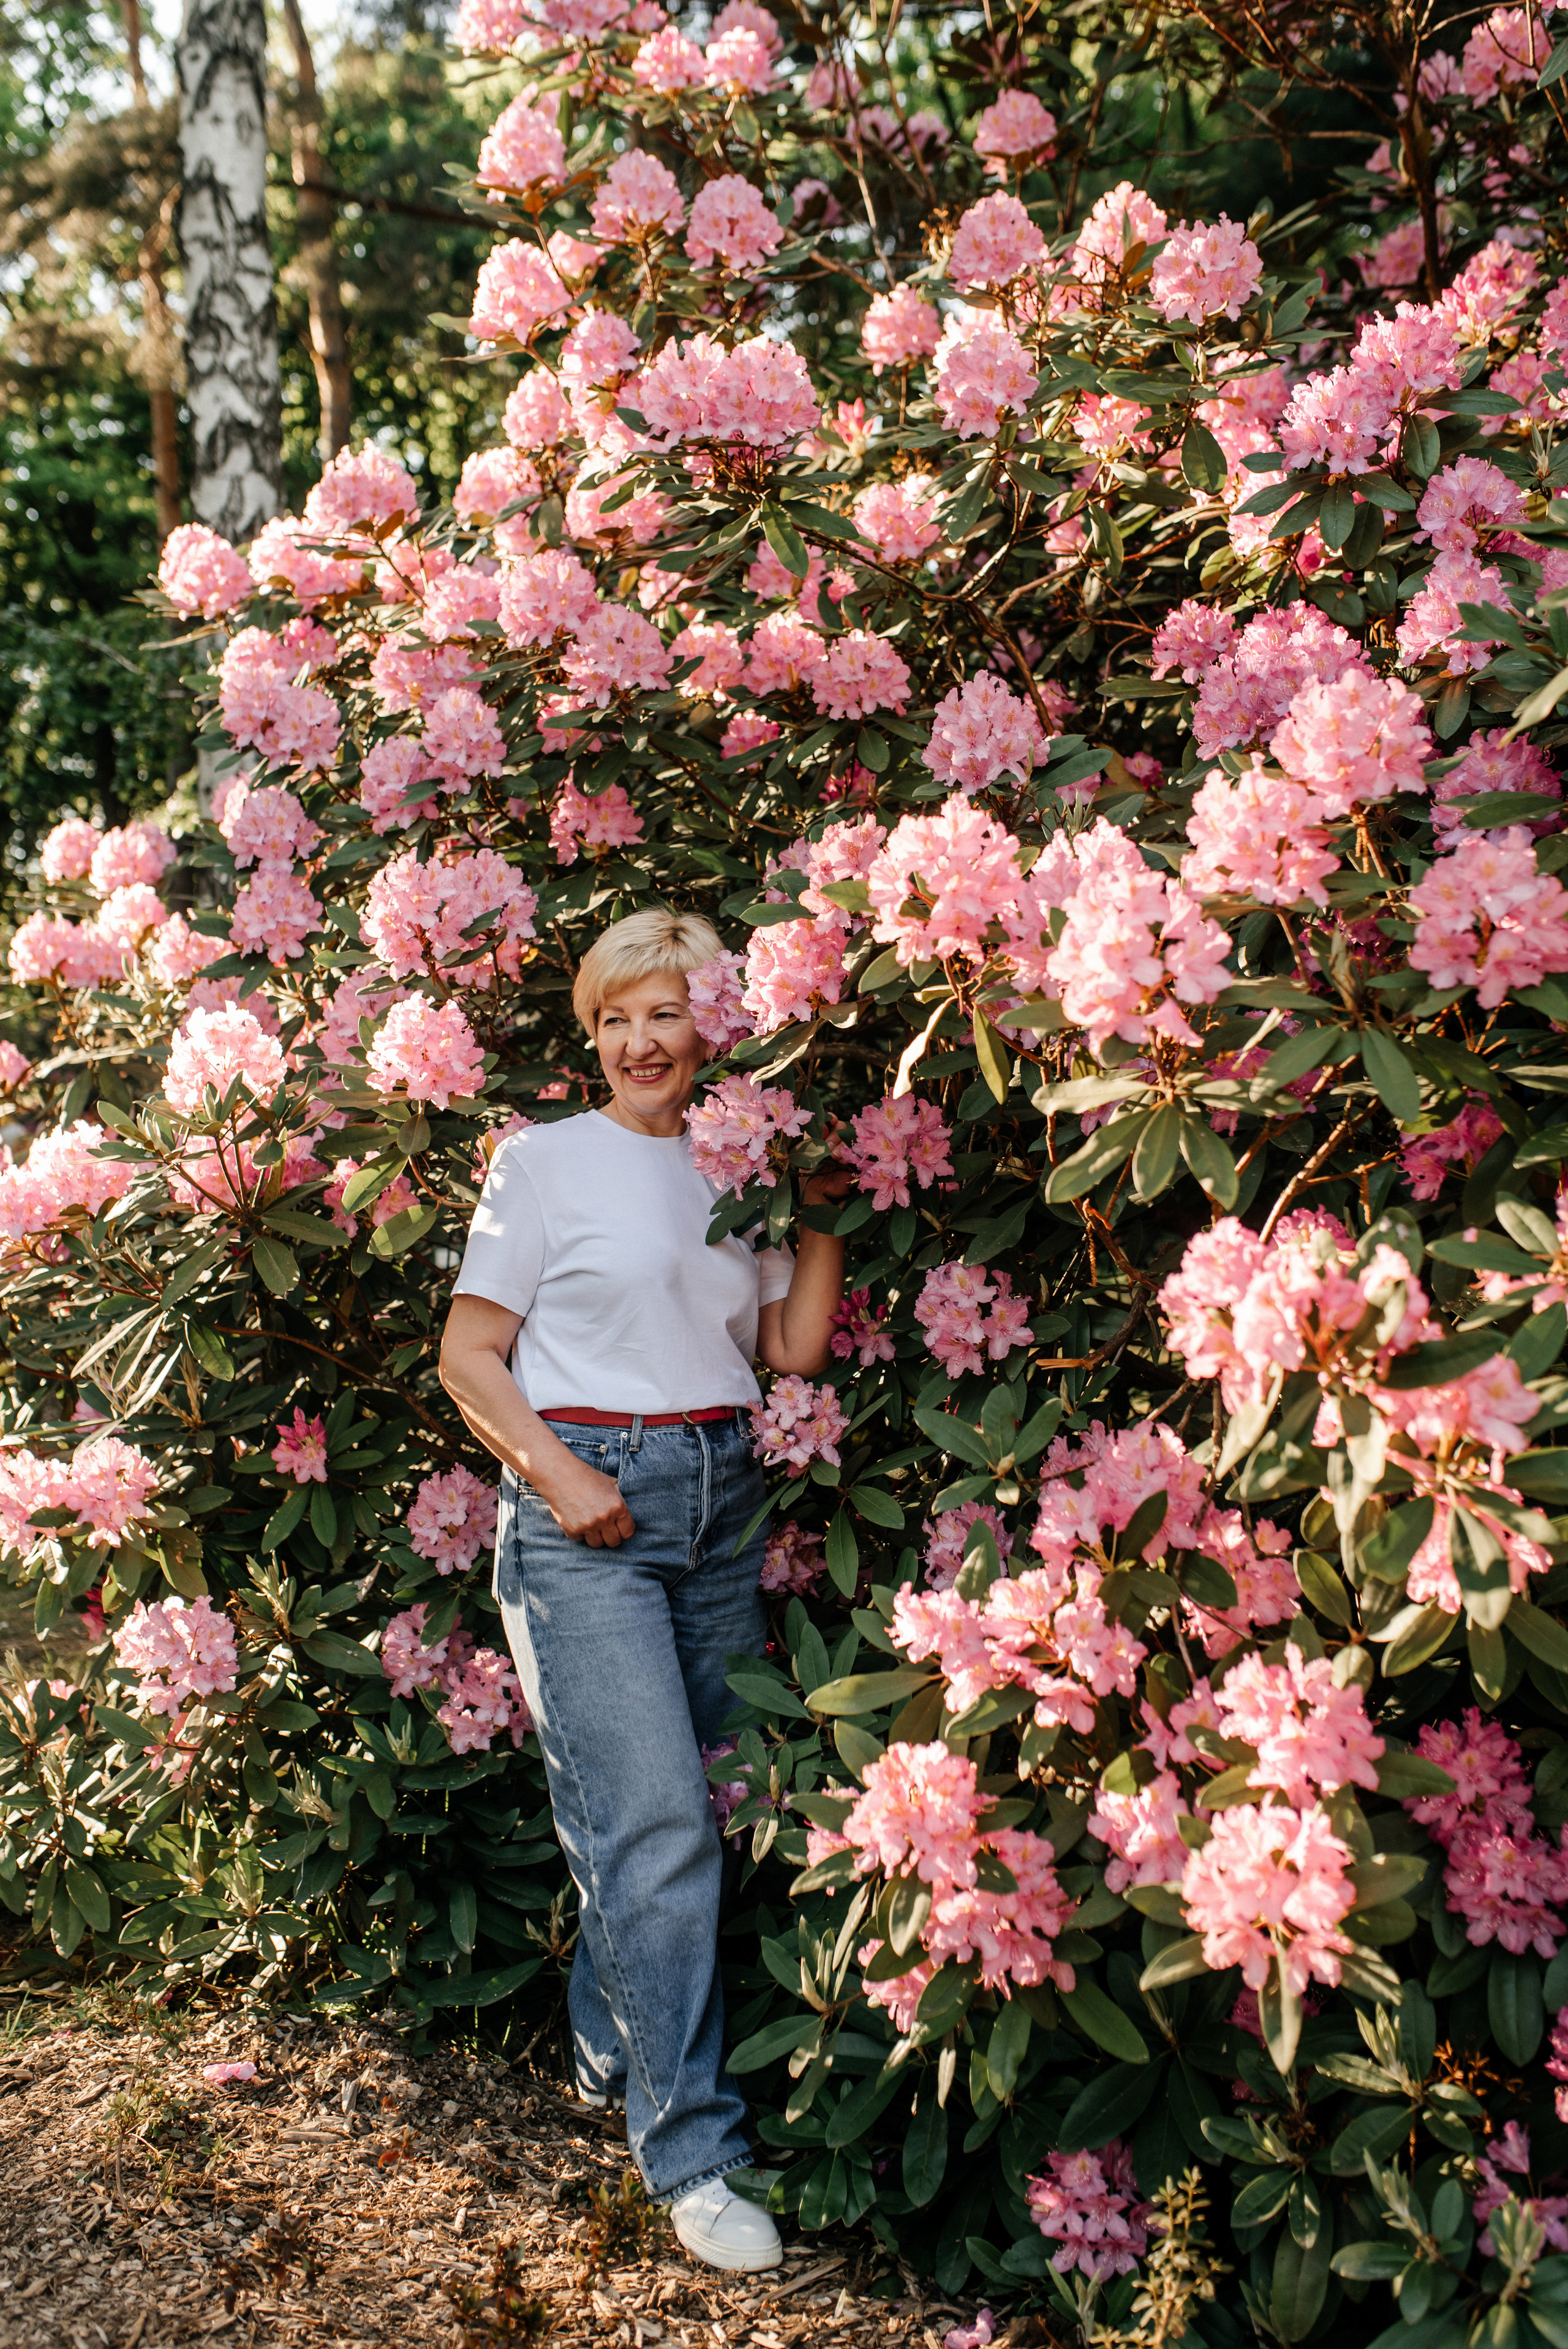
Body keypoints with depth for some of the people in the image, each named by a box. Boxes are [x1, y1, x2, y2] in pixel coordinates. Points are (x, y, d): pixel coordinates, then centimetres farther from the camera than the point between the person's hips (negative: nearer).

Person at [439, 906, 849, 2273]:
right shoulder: (547, 1161, 1)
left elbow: (797, 1350, 5)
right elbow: (469, 1354, 0)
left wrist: (825, 1213, 1)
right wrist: (556, 1475, -12)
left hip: (726, 1500, 5)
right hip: (586, 1506, -4)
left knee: (677, 1804, 8)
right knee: (655, 1821, -9)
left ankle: (613, 2047, 31)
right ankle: (693, 2149, 1)